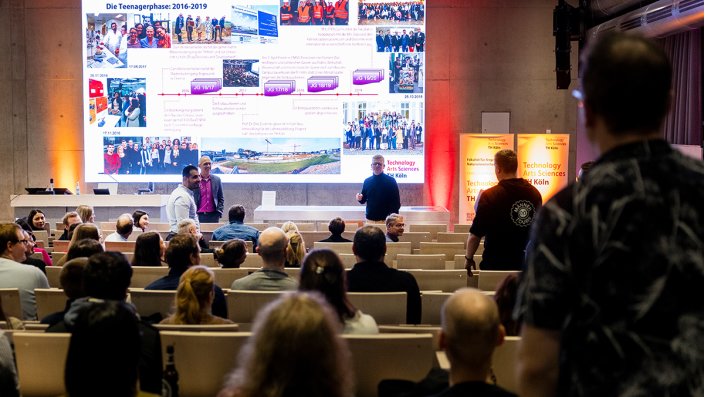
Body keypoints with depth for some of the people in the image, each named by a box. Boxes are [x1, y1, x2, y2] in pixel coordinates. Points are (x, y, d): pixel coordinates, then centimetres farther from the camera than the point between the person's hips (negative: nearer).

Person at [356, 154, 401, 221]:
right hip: (370, 219, 3)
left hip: (385, 219, -3)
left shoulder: (391, 181, -2)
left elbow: (396, 203, -3)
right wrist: (360, 198, -5)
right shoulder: (367, 181, 9)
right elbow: (363, 200, 18)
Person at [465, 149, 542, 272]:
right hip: (524, 261, 5)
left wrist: (468, 258, 1)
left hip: (495, 263, -5)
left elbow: (475, 234, -13)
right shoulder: (535, 193, 1)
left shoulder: (489, 196, -16)